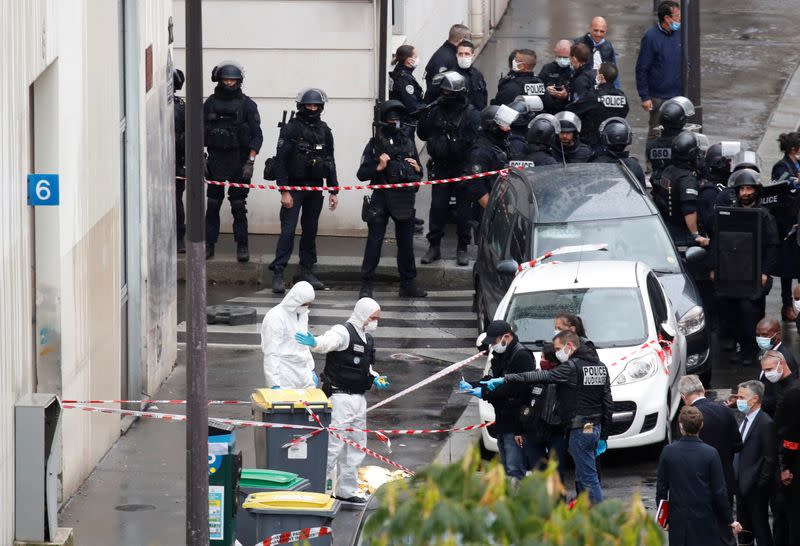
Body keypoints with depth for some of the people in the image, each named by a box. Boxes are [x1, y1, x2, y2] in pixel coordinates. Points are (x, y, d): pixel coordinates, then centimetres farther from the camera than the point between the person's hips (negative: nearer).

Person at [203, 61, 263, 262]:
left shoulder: (247, 105, -1)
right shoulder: (210, 104, 6)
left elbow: (257, 136, -3)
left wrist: (250, 162, -11)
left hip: (239, 162, -2)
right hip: (216, 161, 2)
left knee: (239, 206, -1)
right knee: (212, 205, 3)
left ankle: (242, 246, 4)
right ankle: (208, 245, 8)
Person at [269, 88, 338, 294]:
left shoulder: (324, 131, 8)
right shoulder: (291, 129, -8)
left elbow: (329, 162, 15)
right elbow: (280, 160, -12)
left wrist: (333, 191, 11)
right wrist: (284, 191, -17)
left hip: (315, 188, 5)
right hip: (294, 186, -5)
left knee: (310, 230, 9)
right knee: (288, 230, -10)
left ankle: (307, 272, 17)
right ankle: (278, 274, -12)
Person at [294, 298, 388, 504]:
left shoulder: (367, 339, 16)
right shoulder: (343, 333, -13)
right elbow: (327, 342, -34)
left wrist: (375, 378, 9)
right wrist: (314, 343, -56)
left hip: (359, 399, 9)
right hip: (340, 397, -9)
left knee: (356, 445, 16)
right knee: (334, 444, -10)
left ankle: (347, 489, 27)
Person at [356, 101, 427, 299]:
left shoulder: (408, 143, 12)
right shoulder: (375, 144, -1)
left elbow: (419, 175, 20)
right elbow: (362, 174, -3)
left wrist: (417, 169, -2)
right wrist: (378, 167, -18)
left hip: (405, 199, 4)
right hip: (381, 199, -4)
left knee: (406, 242, 11)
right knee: (374, 242, -4)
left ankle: (408, 284, 20)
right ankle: (366, 285, 0)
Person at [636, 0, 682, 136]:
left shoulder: (680, 33, 6)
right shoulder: (651, 37, -11)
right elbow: (641, 69, -9)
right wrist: (645, 97, -13)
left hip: (679, 95, 5)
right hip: (659, 98, -5)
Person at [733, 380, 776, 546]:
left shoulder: (766, 423, -17)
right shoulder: (745, 420, 11)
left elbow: (770, 458, -17)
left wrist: (761, 484, -16)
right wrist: (736, 480, 10)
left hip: (755, 488, -9)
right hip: (742, 485, 9)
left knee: (760, 527, 0)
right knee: (743, 528, 16)